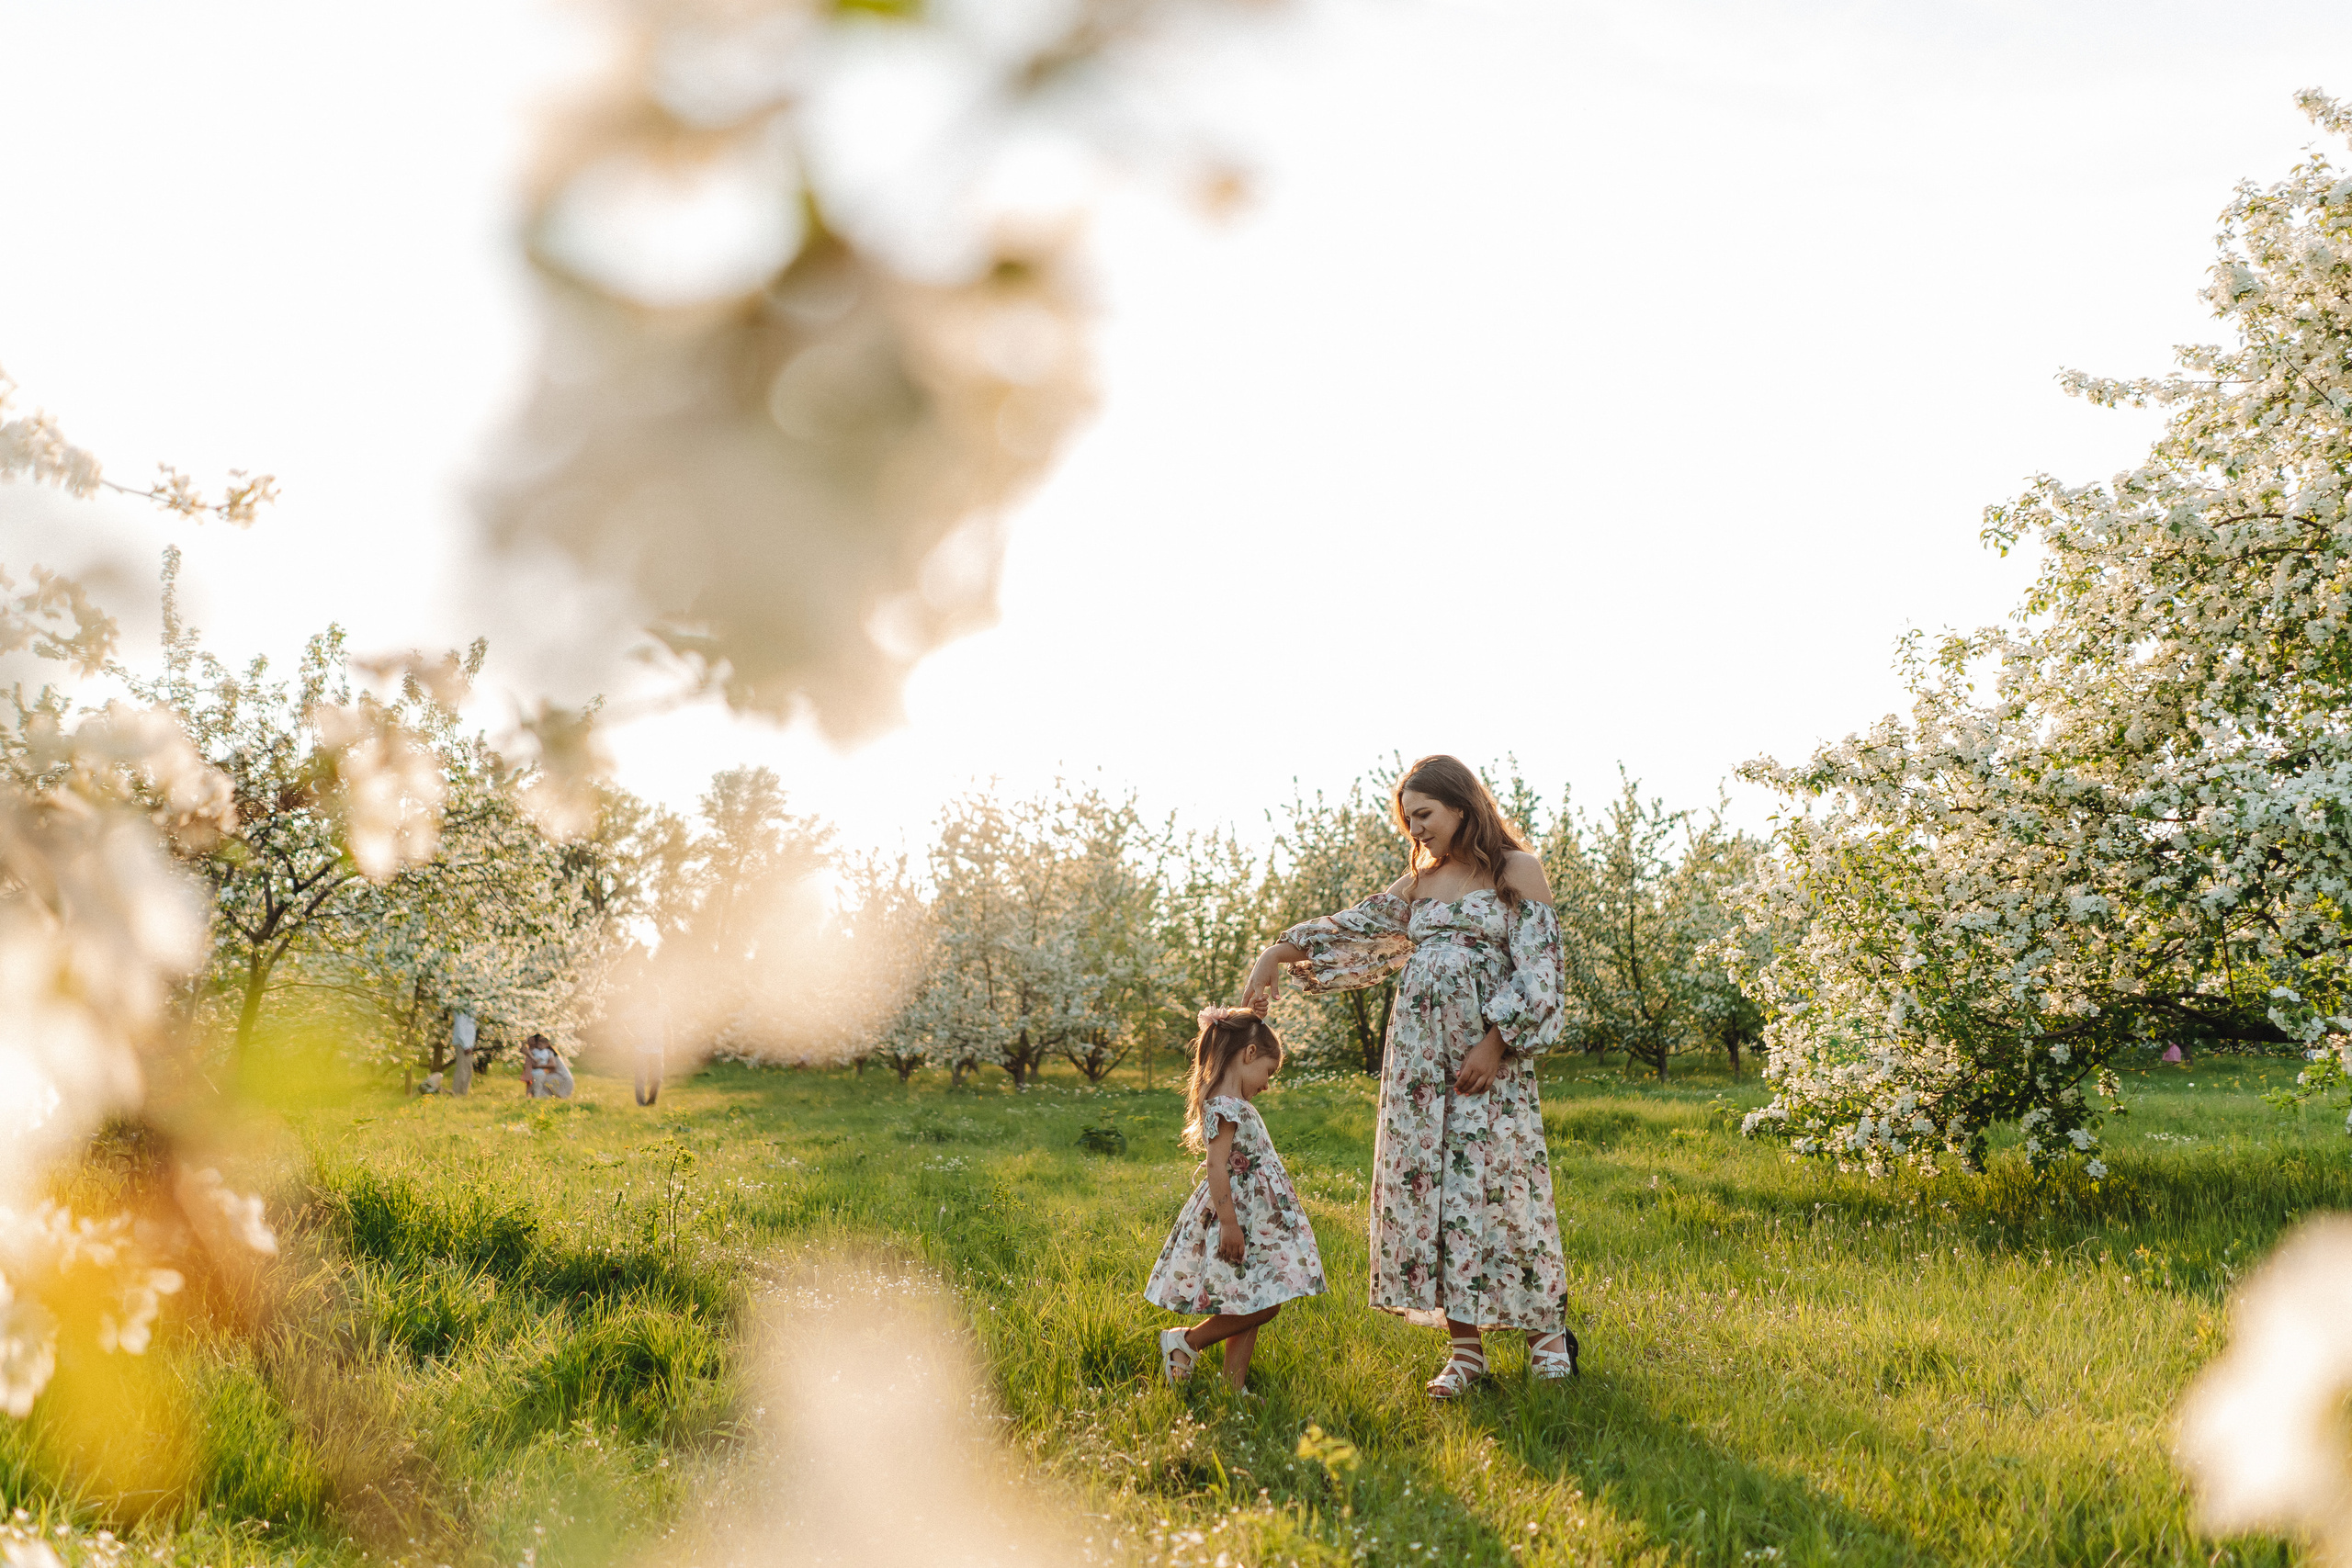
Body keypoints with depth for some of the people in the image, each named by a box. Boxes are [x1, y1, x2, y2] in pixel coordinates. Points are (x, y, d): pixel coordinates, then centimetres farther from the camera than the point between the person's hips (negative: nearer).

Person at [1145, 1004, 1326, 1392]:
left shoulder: (1236, 1105, 15)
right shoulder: (1226, 1107, -17)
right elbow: (1216, 1167, -23)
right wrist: (1228, 1222, -25)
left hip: (1253, 1224, 11)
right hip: (1238, 1220, -11)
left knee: (1250, 1311, 10)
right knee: (1259, 1307, -9)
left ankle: (1235, 1384, 11)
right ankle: (1185, 1341, 2)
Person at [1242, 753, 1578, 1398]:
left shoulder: (1516, 869, 0)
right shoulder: (1421, 880, 16)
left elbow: (1539, 967, -6)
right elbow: (1359, 927, 17)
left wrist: (1496, 1042, -13)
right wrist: (1280, 952, 5)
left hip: (1489, 1053, -5)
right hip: (1419, 1052, 5)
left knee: (1497, 1184, -6)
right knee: (1429, 1185, -1)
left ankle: (1547, 1329, 12)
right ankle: (1465, 1349, 4)